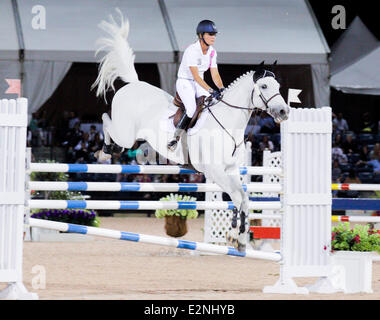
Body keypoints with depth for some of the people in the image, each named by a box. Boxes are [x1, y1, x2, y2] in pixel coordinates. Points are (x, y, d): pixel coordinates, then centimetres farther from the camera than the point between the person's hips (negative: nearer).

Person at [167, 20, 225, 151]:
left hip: (199, 84, 7)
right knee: (192, 109, -28)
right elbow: (195, 75, -28)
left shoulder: (212, 52, 2)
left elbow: (215, 74, 2)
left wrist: (221, 88, -17)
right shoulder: (192, 50, -22)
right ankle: (175, 138, -18)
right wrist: (210, 90, -36)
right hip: (185, 82, -7)